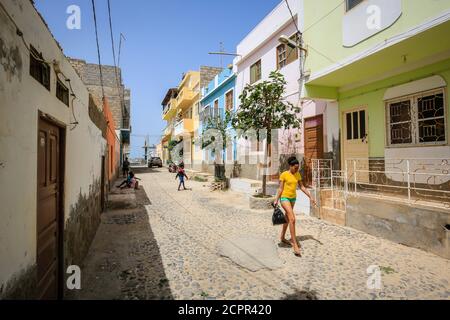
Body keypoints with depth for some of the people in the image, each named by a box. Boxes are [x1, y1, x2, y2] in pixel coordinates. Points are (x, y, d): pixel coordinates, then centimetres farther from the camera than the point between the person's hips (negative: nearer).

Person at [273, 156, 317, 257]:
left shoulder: (298, 175, 4)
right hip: (285, 198, -7)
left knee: (288, 219, 18)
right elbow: (280, 188, -9)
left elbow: (302, 187, 6)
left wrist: (310, 197, 1)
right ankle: (295, 246, -16)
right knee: (292, 219, -18)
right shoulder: (284, 175, -12)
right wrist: (276, 200, -10)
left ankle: (282, 238, 38)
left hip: (293, 198, 7)